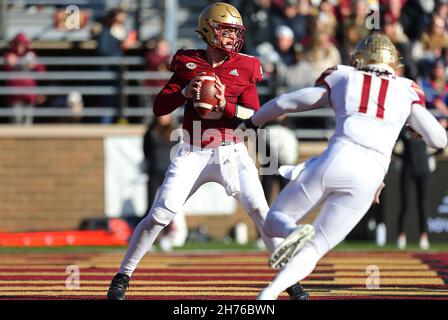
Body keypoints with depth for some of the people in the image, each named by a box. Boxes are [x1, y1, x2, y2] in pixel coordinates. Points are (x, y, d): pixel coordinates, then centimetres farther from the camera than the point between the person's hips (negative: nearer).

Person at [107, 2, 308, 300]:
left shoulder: (245, 67, 1)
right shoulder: (187, 63, 2)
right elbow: (159, 107, 1)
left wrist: (225, 106, -20)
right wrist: (185, 92, -17)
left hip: (231, 152, 0)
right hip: (193, 153, 0)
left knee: (260, 211, -14)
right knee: (159, 214, -8)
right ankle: (123, 276, 4)